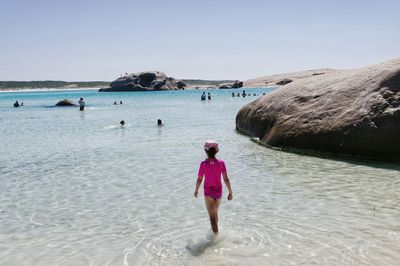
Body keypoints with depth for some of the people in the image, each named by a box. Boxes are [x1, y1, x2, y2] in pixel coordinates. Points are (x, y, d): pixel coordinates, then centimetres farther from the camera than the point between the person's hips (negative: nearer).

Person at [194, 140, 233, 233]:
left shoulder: (203, 164, -15)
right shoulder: (221, 163, -11)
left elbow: (199, 180, -8)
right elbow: (226, 179, -10)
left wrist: (196, 190, 8)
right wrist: (230, 192, -1)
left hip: (208, 192, -3)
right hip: (218, 191, 4)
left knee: (212, 216, -1)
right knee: (215, 212, 26)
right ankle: (215, 228, 46)